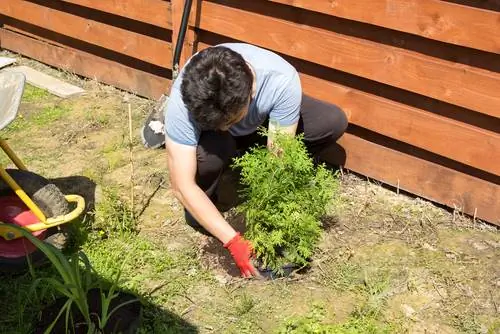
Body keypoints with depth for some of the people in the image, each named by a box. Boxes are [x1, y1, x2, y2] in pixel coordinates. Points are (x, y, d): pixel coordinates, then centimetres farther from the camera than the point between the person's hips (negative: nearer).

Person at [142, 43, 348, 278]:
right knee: (213, 149, -38)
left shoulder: (282, 79, -38)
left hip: (261, 124, 2)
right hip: (207, 134, -2)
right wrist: (234, 242, -40)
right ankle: (199, 209, -5)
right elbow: (182, 185, -36)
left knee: (334, 121, -19)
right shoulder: (183, 100, -40)